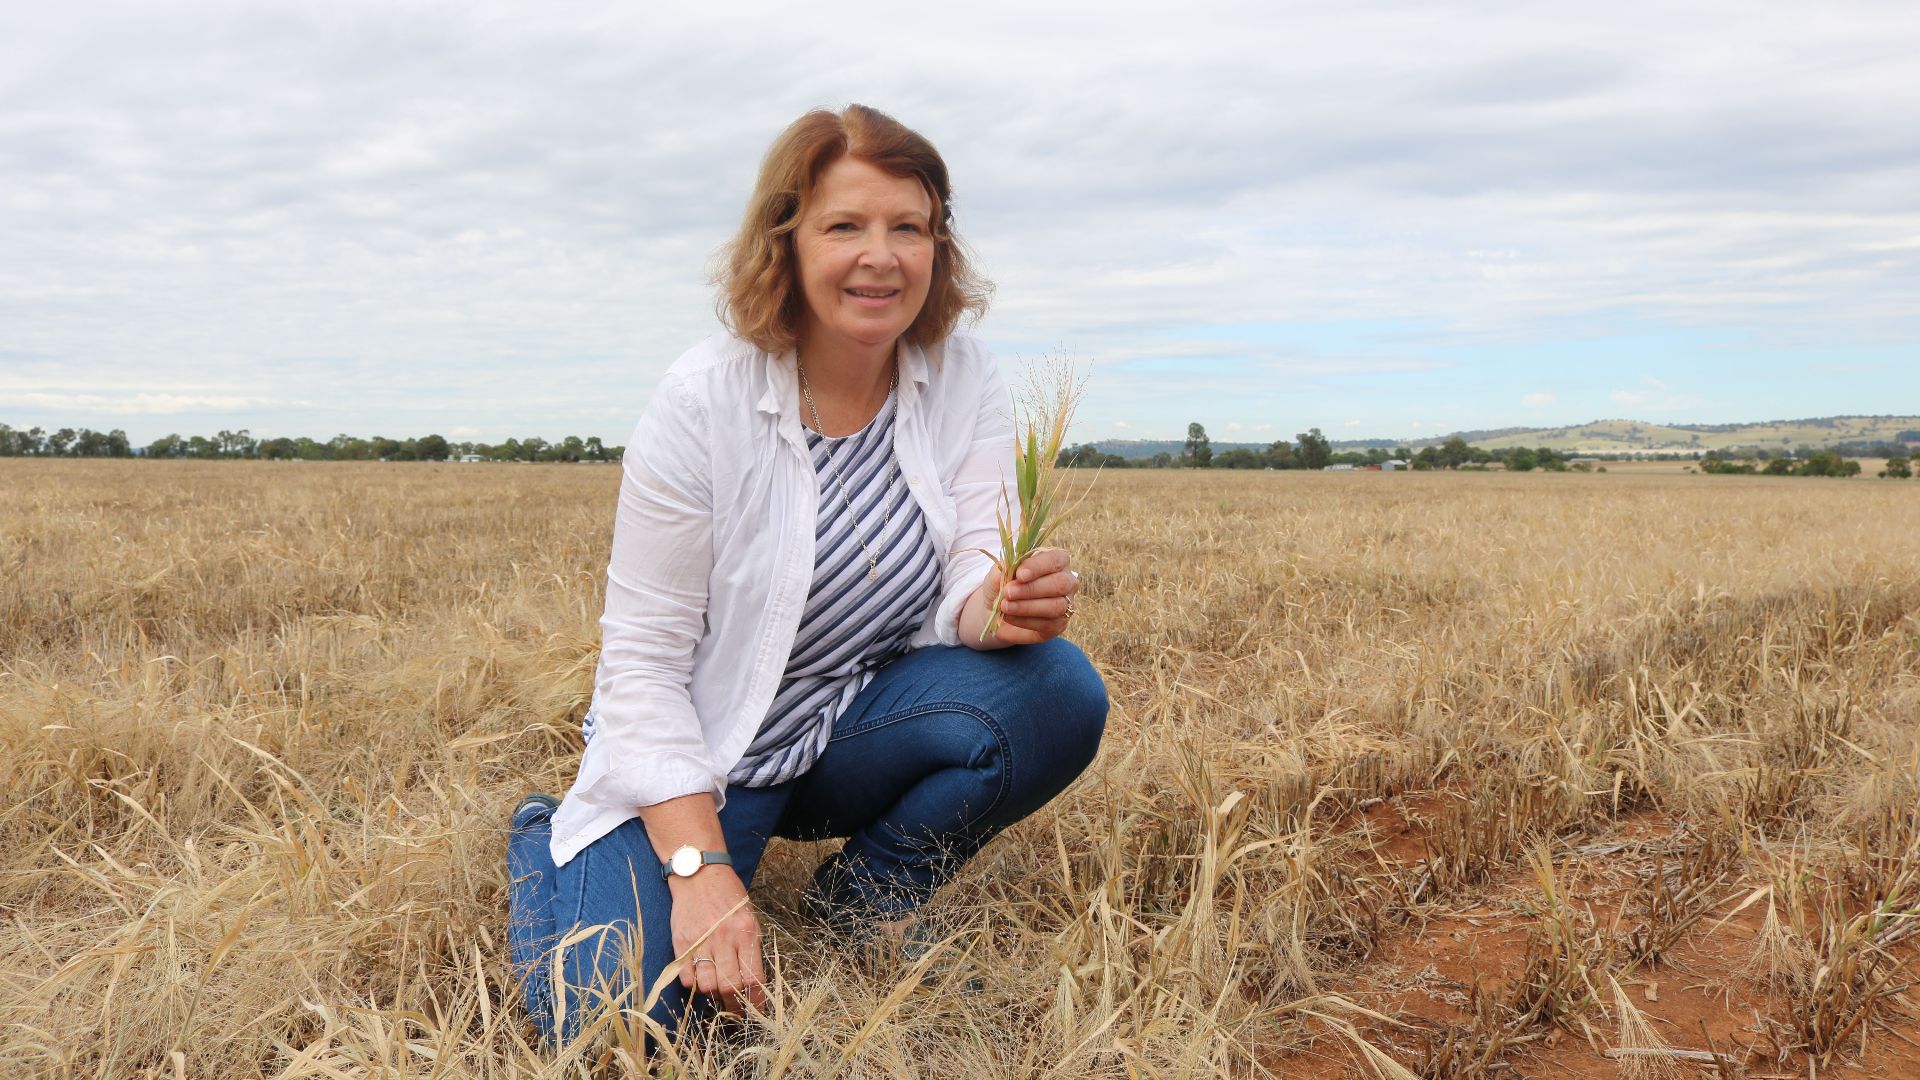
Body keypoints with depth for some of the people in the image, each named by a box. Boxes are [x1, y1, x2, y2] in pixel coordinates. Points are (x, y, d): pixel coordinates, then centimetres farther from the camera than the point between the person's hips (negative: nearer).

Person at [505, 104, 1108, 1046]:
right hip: (697, 747, -3)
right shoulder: (704, 400, -18)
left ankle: (867, 892, 4)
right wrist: (701, 867, -24)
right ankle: (546, 846, 16)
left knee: (1057, 691, -24)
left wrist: (1005, 607, -37)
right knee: (621, 1021, -21)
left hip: (858, 724, 4)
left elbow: (969, 585, -11)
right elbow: (641, 661, -16)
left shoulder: (965, 383, -7)